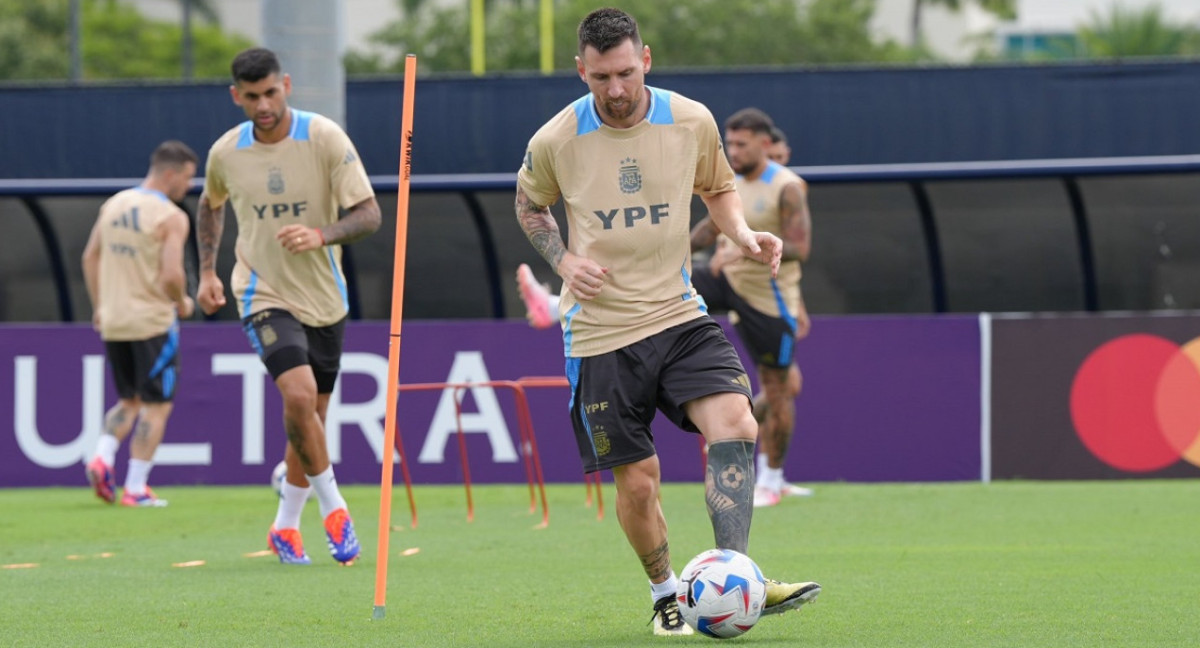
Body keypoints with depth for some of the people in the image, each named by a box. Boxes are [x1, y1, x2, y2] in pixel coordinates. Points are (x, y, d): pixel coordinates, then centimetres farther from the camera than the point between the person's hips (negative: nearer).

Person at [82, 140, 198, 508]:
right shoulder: (171, 218, -13)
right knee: (156, 406, 5)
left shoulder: (113, 205, 7)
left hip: (113, 322, 6)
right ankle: (135, 489, 1)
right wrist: (183, 304, -2)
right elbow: (172, 274, -21)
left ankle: (103, 458, -3)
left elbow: (90, 257, 13)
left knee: (129, 401, 20)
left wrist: (98, 307, 20)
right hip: (153, 322, -6)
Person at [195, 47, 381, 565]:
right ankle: (333, 508, -6)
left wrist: (321, 236, -30)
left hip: (324, 299, 1)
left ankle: (285, 526, 28)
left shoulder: (324, 138, -11)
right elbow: (211, 206, 20)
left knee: (310, 417, 9)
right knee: (299, 396, -23)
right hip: (264, 295, -1)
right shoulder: (225, 153, -3)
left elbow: (369, 214, -13)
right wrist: (207, 271, 10)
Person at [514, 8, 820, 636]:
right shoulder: (555, 141, -8)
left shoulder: (692, 122, -3)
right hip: (600, 330, -2)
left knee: (735, 423, -22)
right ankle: (664, 594, 24)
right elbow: (529, 205, 12)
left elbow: (717, 188, 17)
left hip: (678, 313, 2)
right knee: (636, 479, -1)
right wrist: (564, 260, -5)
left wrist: (742, 234, -3)